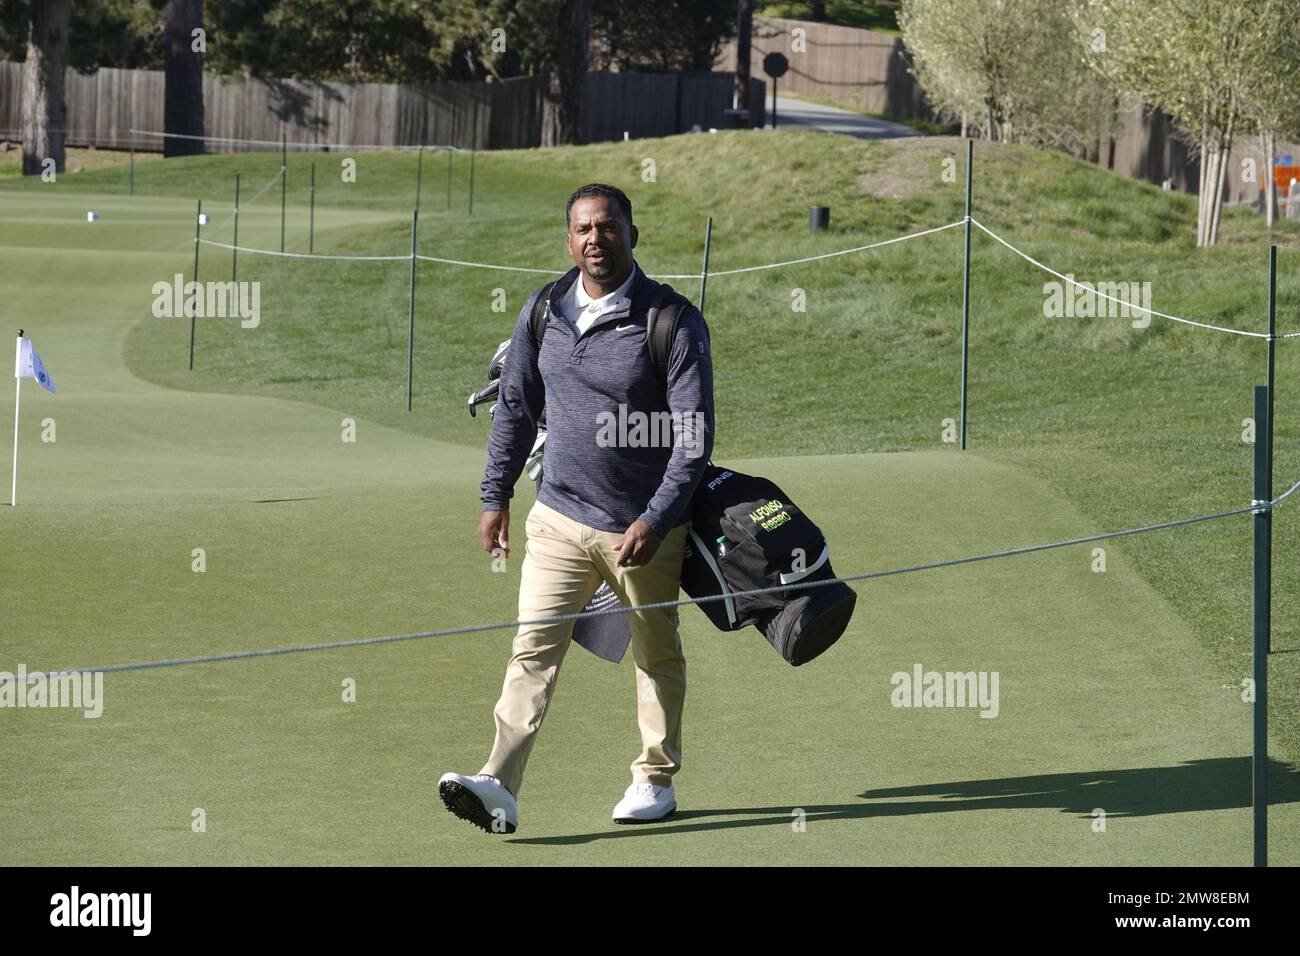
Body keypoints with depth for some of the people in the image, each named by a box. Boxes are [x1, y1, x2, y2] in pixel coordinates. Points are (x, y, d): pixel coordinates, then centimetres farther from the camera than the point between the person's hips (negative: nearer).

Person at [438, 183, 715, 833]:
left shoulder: (675, 323, -12)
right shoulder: (542, 314, 2)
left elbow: (695, 433, -13)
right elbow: (516, 408, 14)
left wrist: (654, 521, -19)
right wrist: (496, 497, 11)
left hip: (644, 529, -3)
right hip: (559, 519, 3)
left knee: (656, 655, 13)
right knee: (533, 647, -9)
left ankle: (656, 780, 28)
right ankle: (500, 788, -18)